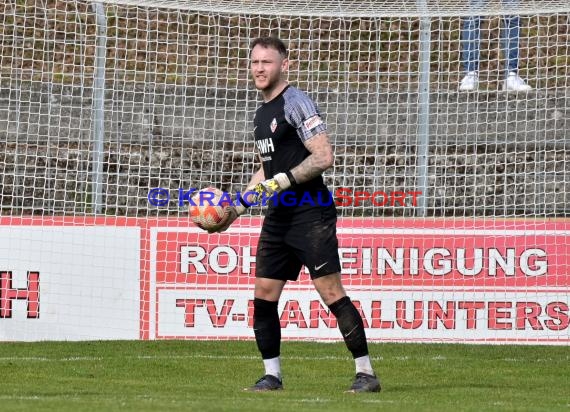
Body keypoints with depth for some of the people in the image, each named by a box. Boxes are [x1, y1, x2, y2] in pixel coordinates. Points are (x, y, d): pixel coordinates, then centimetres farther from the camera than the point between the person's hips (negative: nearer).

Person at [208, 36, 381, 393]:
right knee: (264, 295, 5)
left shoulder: (296, 103, -10)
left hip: (310, 215, -9)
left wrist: (282, 181, -21)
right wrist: (239, 206, 21)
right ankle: (272, 375, 13)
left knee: (331, 292, -12)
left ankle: (366, 373, -8)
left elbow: (324, 157, -18)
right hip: (279, 216, 9)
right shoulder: (262, 113, 17)